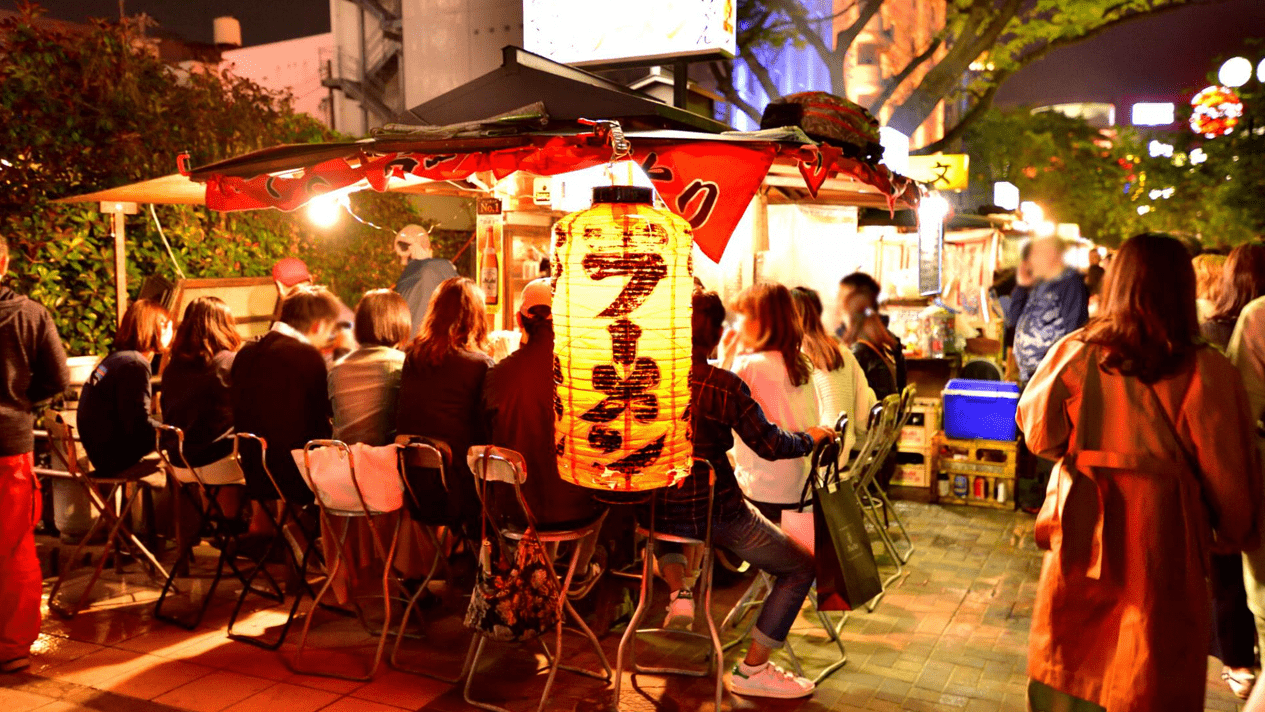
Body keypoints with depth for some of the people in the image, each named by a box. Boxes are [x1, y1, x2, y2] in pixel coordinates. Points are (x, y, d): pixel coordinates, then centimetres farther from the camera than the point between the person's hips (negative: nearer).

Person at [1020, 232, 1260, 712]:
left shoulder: (1076, 353, -10)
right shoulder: (1205, 372, -15)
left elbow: (1038, 432, 3)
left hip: (1081, 534, 2)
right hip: (1161, 544, -2)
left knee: (1069, 667, 19)